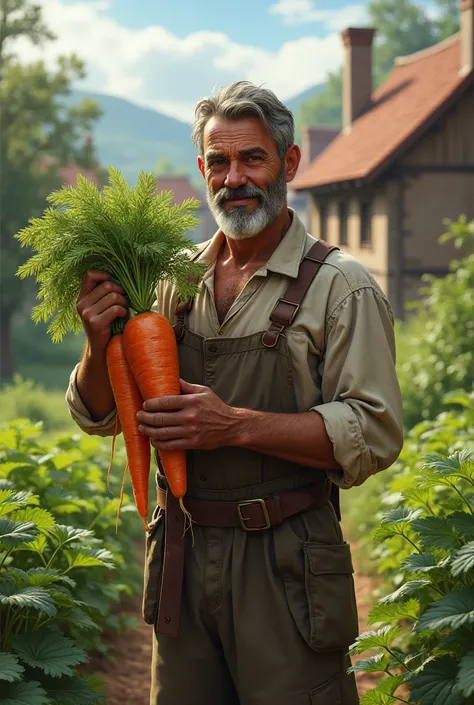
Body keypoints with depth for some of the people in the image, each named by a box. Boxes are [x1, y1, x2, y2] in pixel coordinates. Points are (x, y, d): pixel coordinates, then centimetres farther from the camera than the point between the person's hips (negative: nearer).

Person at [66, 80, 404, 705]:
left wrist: (237, 425, -21)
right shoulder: (174, 279, 7)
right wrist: (99, 342, -9)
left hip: (286, 565, -4)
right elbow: (99, 416, 12)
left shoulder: (341, 286, -6)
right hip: (182, 556, 4)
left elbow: (374, 434, -14)